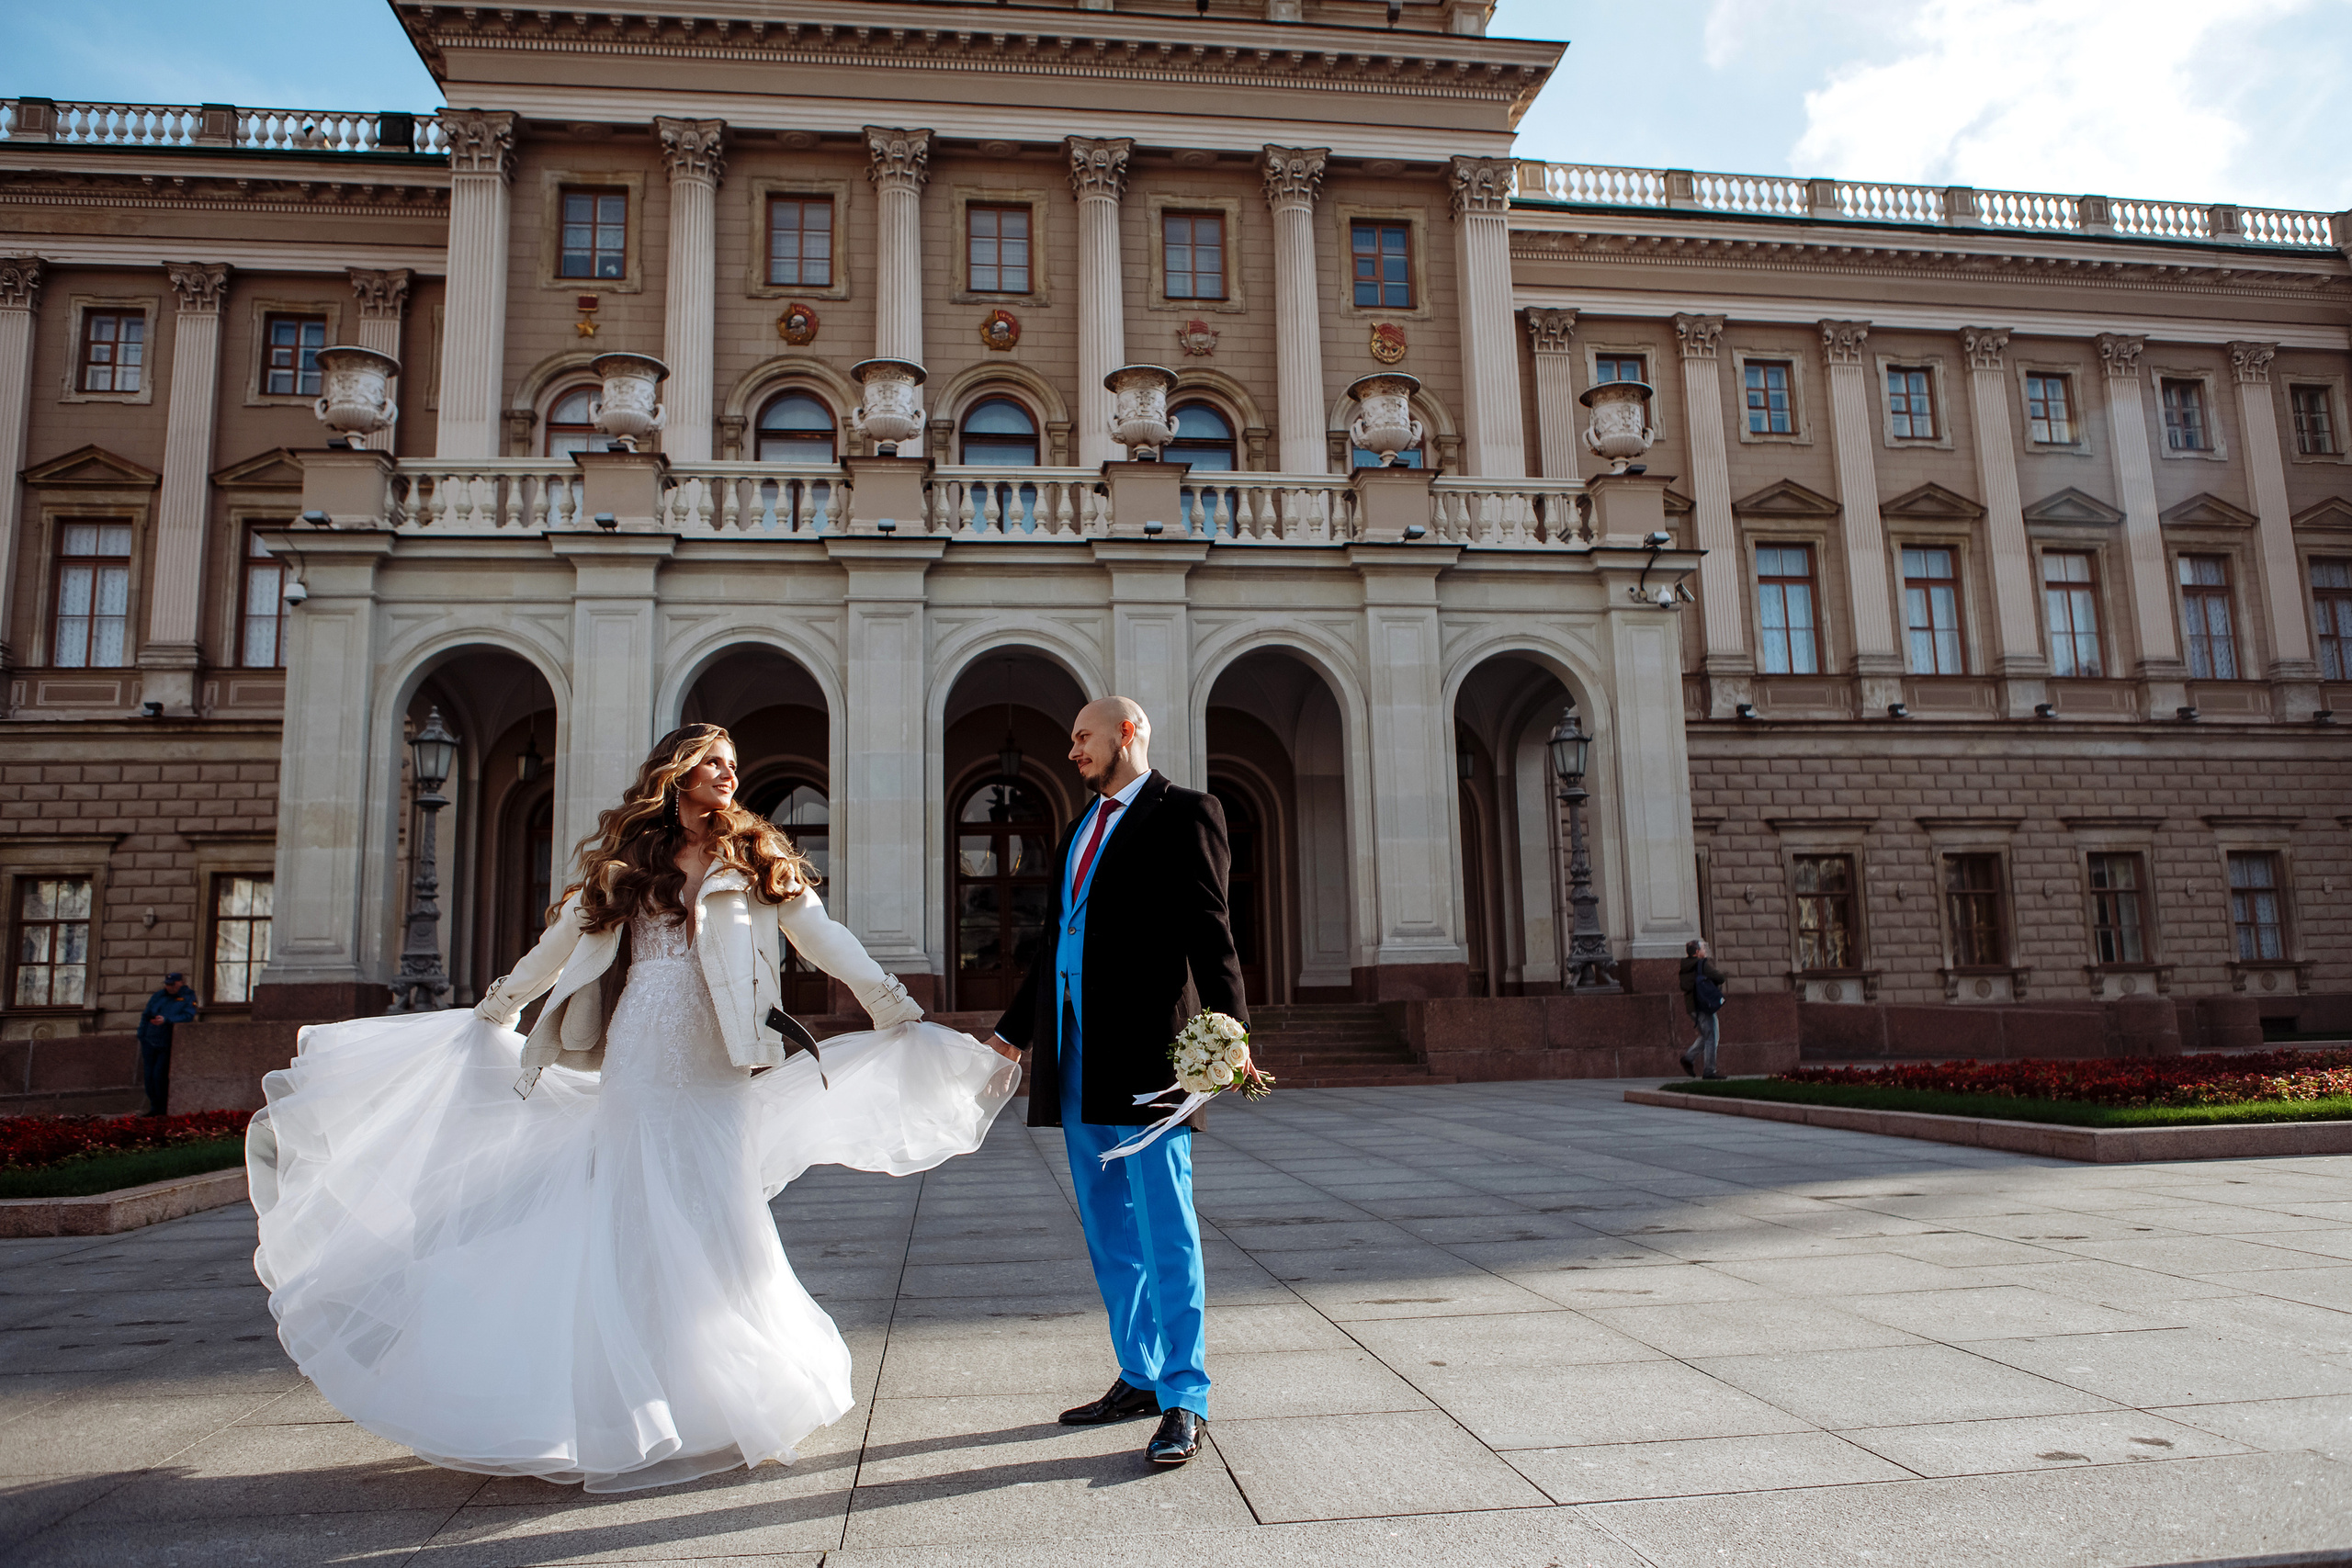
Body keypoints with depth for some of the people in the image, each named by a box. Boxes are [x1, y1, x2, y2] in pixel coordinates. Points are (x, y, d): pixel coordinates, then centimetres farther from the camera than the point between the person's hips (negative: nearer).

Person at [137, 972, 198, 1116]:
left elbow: (189, 1016, -17)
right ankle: (155, 1107, 13)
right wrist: (141, 1035, 11)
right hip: (150, 1042, 5)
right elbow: (146, 1015, 18)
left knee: (159, 1075, -13)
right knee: (149, 1076, 2)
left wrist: (166, 1020, -25)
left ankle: (164, 1108, 0)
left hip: (167, 1044, -5)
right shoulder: (158, 996, 10)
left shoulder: (188, 997, -3)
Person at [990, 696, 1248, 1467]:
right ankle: (1139, 1378, 26)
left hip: (1144, 1051, -8)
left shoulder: (1183, 813, -2)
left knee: (1165, 1230, -4)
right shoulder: (1082, 826, 21)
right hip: (1075, 1055, 8)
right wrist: (1010, 1032, 24)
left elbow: (1209, 931, -12)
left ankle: (1183, 1402, 5)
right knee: (1109, 1232, 14)